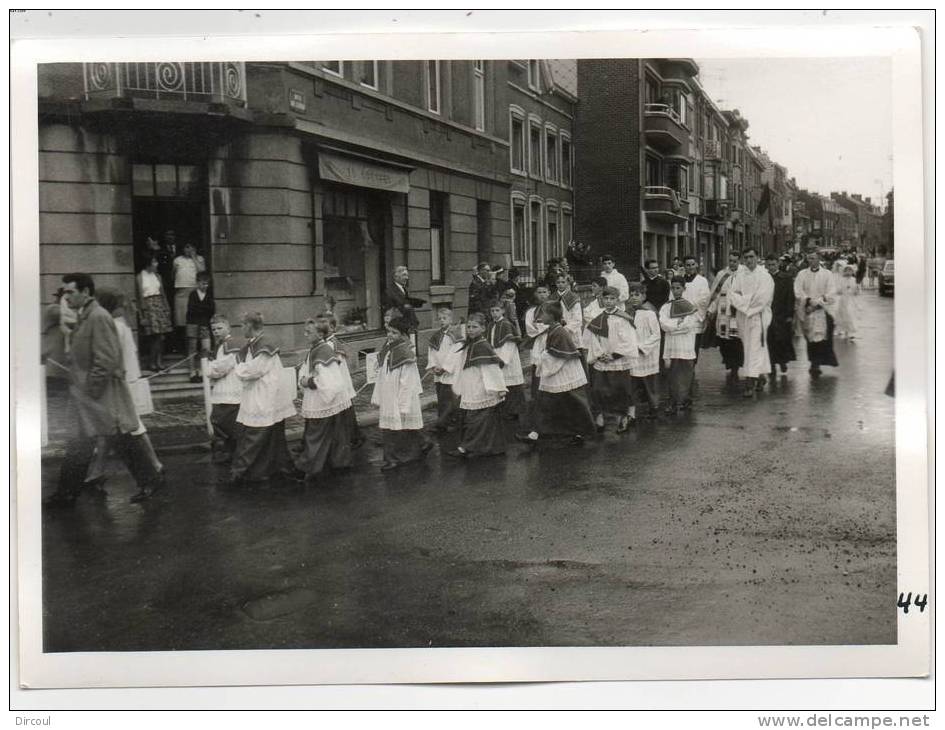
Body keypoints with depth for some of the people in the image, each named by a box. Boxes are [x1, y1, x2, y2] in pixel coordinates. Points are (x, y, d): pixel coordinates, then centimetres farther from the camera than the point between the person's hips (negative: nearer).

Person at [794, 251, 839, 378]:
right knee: (810, 338, 3)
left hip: (822, 310, -2)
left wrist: (818, 302, -15)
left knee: (821, 337, -11)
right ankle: (815, 365, 13)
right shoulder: (802, 274, 8)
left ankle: (815, 365, -11)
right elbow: (798, 291, -2)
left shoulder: (827, 274, 5)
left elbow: (831, 292, -3)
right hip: (807, 310, 2)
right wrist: (808, 300, -17)